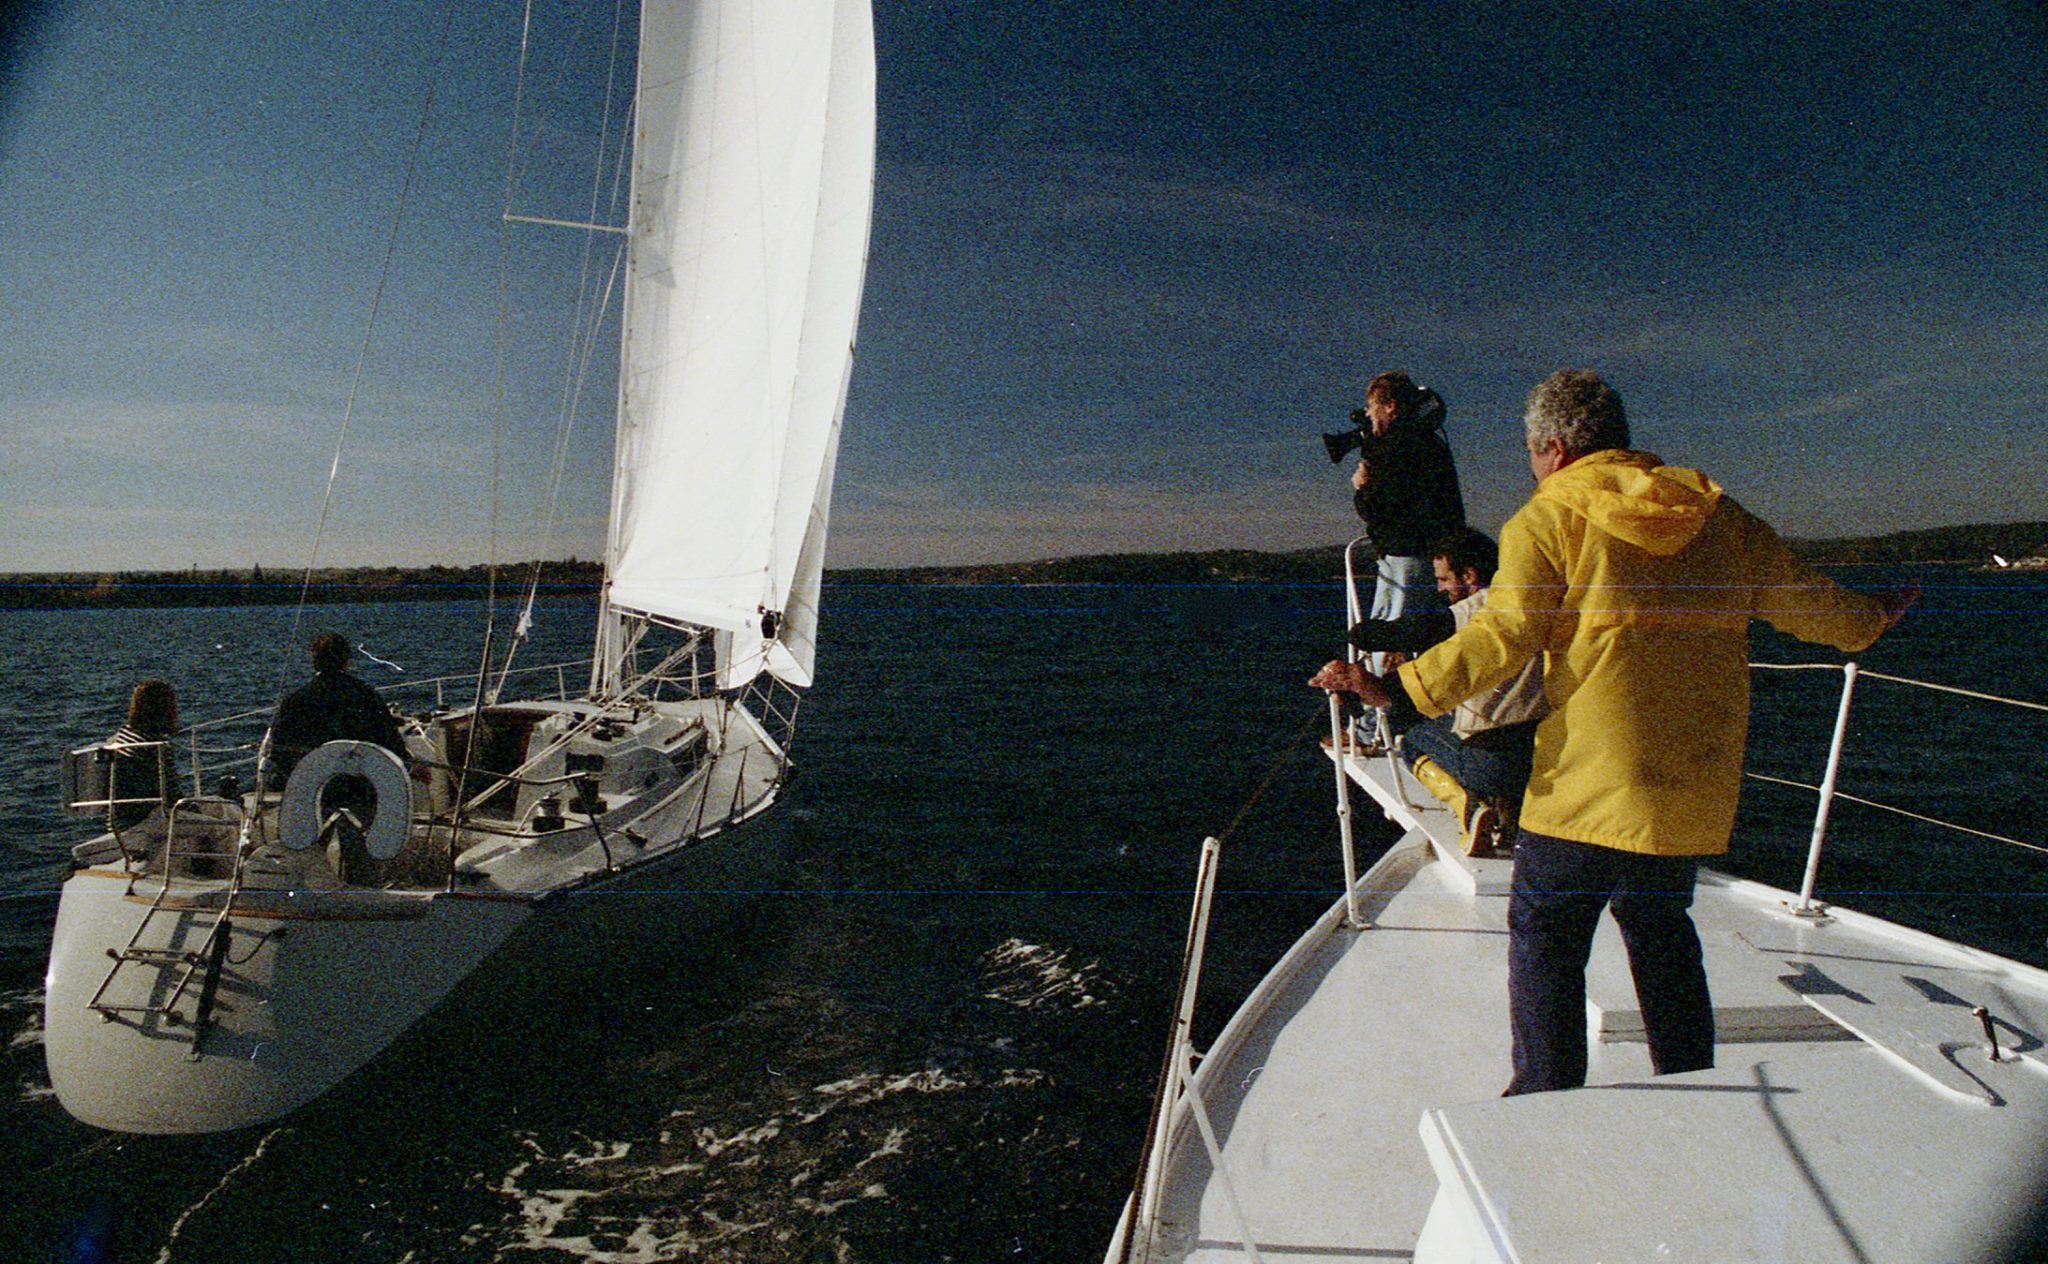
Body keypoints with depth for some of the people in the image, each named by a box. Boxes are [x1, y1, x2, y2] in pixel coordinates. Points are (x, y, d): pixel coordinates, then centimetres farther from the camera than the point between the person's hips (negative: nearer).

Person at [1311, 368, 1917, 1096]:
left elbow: (1504, 637, -18)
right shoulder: (1718, 515, 11)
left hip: (1592, 783, -6)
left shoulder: (1549, 520, -6)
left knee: (1543, 935, 6)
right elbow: (1800, 600, 21)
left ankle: (1547, 1100, 10)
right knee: (1661, 931, 23)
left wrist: (1400, 689, -18)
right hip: (1695, 786, 7)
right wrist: (1871, 620, 41)